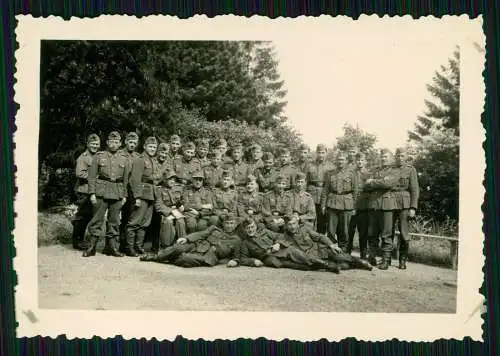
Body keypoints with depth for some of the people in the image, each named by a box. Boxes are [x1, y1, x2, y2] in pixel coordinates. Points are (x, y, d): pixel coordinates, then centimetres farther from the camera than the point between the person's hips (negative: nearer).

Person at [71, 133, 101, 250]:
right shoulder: (83, 157, -7)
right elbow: (80, 174, -17)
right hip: (84, 191, -7)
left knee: (88, 216, 12)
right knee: (82, 216, -2)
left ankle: (80, 240, 24)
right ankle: (77, 241, 10)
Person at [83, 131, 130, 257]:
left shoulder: (124, 158, 11)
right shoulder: (99, 156, 4)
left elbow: (126, 178, 13)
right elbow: (92, 176, 1)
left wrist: (124, 195, 8)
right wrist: (92, 193, -7)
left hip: (117, 193, 2)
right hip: (101, 192, -2)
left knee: (114, 221, 6)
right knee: (97, 220, -1)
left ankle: (112, 247, 15)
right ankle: (91, 247, 6)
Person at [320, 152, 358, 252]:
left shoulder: (351, 173, 5)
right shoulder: (331, 173, 9)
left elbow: (355, 191, 5)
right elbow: (325, 190, 9)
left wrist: (354, 206, 0)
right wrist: (323, 205, 2)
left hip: (346, 205, -1)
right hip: (332, 204, 1)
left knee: (344, 230, 5)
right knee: (331, 229, 0)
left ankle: (343, 250, 18)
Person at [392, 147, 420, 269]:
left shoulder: (411, 170, 2)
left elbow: (415, 190, -2)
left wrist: (413, 208, -10)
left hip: (404, 205, -3)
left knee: (404, 234, -2)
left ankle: (403, 260, 7)